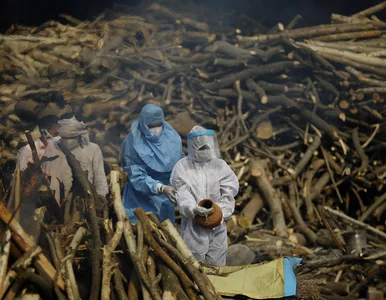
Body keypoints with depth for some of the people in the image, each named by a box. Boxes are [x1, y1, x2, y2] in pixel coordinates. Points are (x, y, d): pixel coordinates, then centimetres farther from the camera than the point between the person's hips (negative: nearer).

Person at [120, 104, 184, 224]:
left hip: (165, 201, 4)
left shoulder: (172, 138, -4)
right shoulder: (133, 144, -16)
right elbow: (137, 177, -19)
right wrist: (161, 188, -32)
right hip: (141, 200, -3)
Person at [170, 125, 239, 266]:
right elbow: (182, 194, -11)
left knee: (216, 266, 9)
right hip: (193, 226, -2)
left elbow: (228, 192, 2)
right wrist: (192, 209, -30)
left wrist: (221, 212, -13)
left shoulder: (220, 165, 5)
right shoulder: (182, 167, -2)